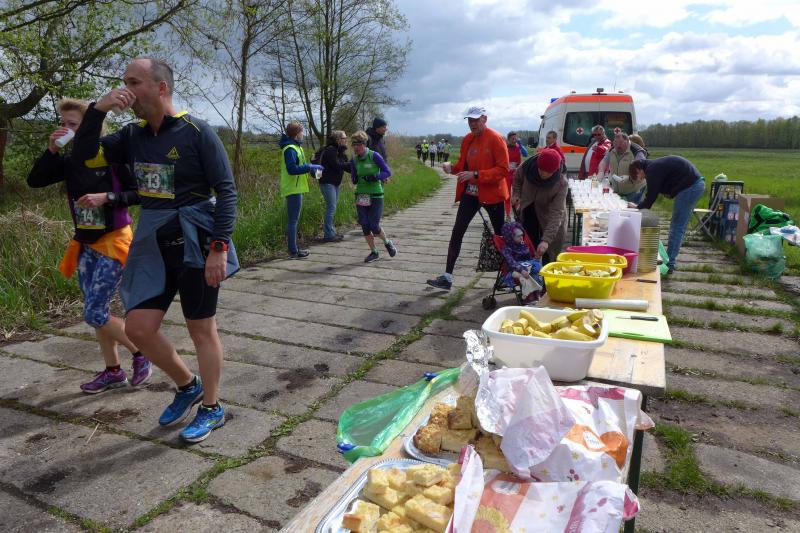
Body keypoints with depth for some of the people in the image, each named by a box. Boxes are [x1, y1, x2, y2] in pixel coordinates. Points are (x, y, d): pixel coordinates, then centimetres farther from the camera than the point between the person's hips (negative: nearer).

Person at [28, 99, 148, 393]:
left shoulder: (112, 156, -12)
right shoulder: (69, 161, 4)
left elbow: (139, 193, -13)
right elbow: (34, 181, -3)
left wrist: (107, 197, -24)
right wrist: (51, 150, -11)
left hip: (113, 241, -7)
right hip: (85, 245, 7)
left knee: (94, 314, -10)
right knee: (96, 313, 11)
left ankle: (142, 353, 11)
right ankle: (113, 371, 25)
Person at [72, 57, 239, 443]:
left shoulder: (196, 132, -10)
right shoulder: (133, 136, 9)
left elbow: (226, 190, -13)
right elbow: (83, 154, 9)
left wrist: (219, 247, -21)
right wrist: (98, 109, -6)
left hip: (194, 242, -6)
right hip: (153, 244, 7)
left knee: (201, 329, 4)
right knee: (138, 327, 5)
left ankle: (212, 408, 22)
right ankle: (188, 386, 29)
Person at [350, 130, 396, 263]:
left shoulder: (374, 156, -9)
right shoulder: (354, 159, 4)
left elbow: (388, 172, -9)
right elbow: (354, 179, 12)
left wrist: (375, 177, -23)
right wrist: (354, 179, -11)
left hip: (375, 196, -4)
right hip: (361, 196, 5)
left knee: (374, 226, -5)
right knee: (365, 225, 3)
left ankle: (387, 243, 25)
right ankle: (374, 253, 19)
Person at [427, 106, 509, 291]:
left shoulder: (496, 139, -13)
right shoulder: (467, 139, 7)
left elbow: (503, 169, -18)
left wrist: (476, 175, -26)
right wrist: (453, 168, -6)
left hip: (492, 194, -5)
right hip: (470, 193, 6)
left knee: (500, 235, 8)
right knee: (457, 232, -2)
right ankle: (447, 277, 2)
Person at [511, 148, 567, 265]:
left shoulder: (561, 184, -32)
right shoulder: (527, 167, -23)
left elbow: (556, 213, -36)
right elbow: (517, 178, 4)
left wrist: (546, 240, -44)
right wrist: (516, 194, -13)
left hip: (549, 221, -3)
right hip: (529, 214, 3)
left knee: (548, 256, 0)